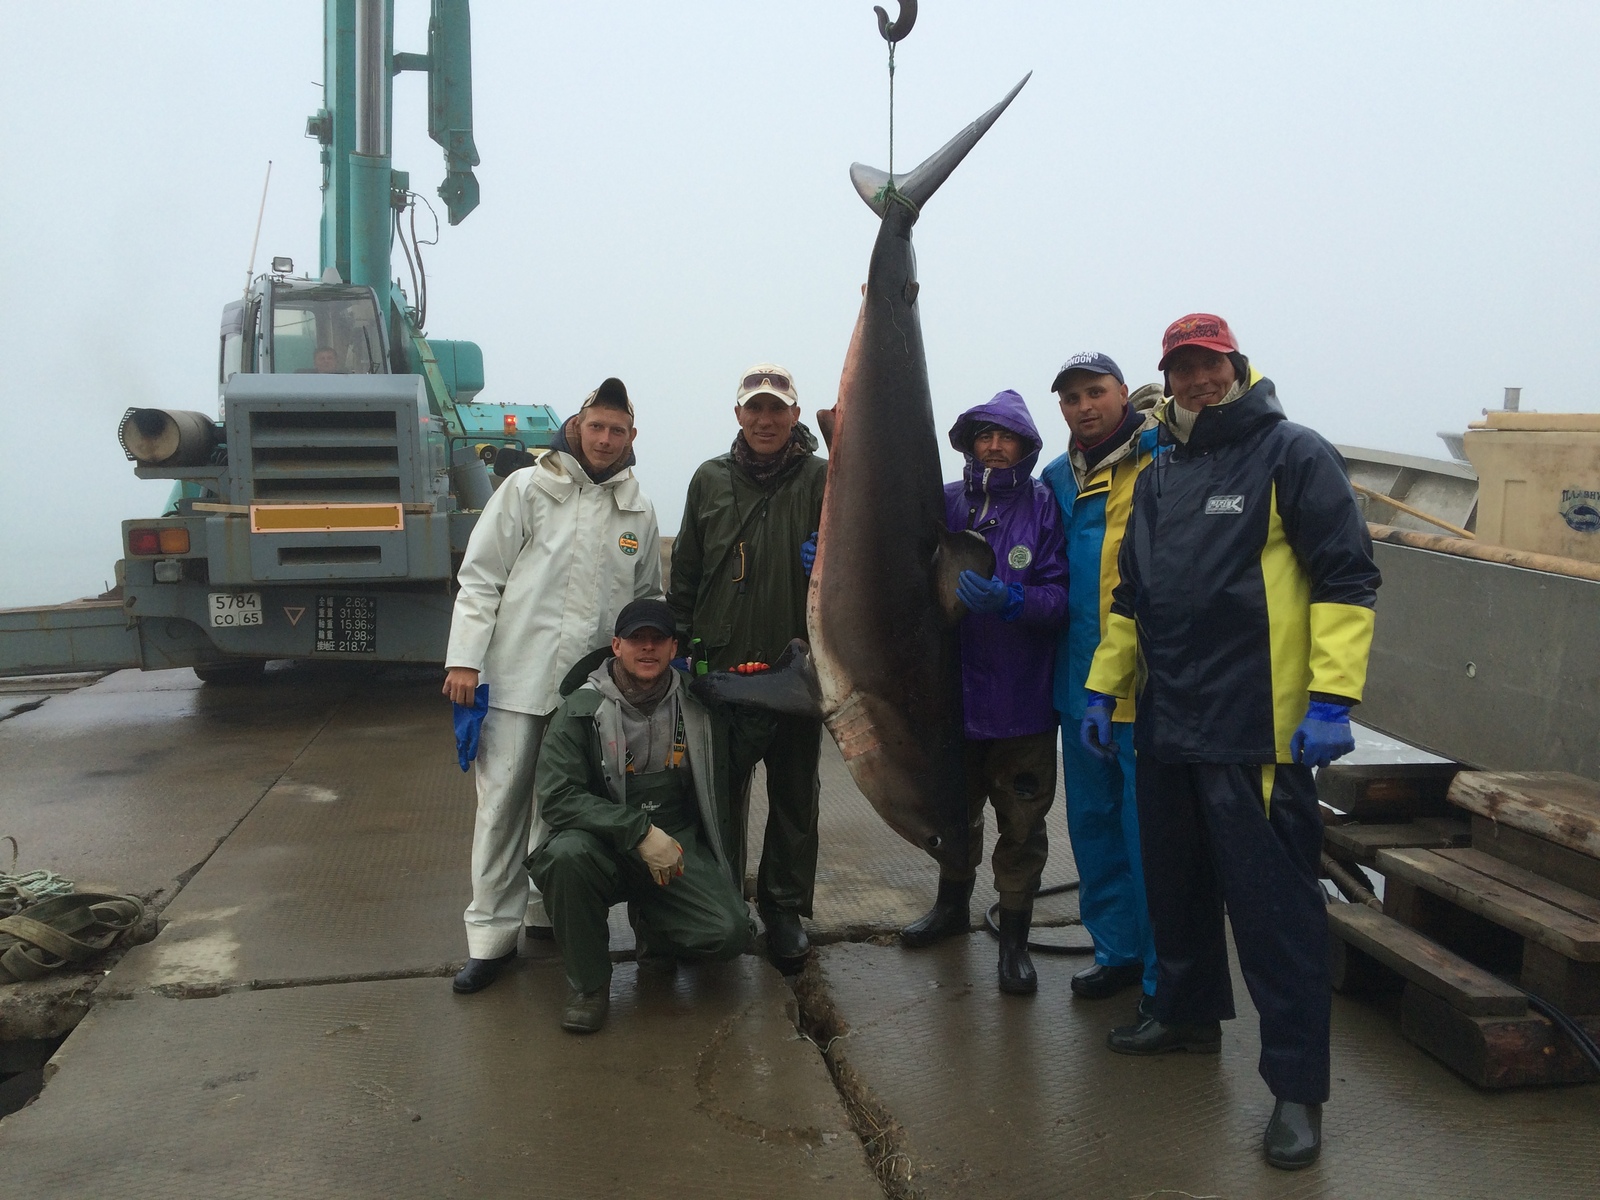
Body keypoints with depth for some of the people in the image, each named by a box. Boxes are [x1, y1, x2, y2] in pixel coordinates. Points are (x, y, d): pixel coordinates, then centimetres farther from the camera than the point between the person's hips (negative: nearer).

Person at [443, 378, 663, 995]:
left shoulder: (639, 512, 10)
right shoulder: (526, 489, 0)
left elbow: (646, 598, 19)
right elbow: (479, 577, -2)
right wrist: (465, 659, -9)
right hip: (515, 677, -3)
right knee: (503, 804, 1)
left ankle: (548, 910, 29)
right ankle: (492, 933, 11)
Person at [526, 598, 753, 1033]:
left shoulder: (700, 706, 1)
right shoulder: (581, 709, -8)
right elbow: (557, 797, -18)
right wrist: (640, 831, -25)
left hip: (678, 846, 2)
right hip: (607, 846, -2)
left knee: (730, 933, -20)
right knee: (567, 852, -35)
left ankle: (652, 925, 16)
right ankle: (588, 985, -10)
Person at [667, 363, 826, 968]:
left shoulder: (822, 479, -3)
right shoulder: (711, 479, 6)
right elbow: (686, 572, 12)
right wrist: (681, 644, 9)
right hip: (721, 667, 2)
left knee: (794, 795, 11)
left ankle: (786, 910, 27)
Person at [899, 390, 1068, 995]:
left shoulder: (1044, 507, -7)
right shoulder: (946, 503, 1)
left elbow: (1060, 596, -13)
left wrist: (1008, 600, -31)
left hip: (1022, 700, -3)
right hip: (955, 690, 3)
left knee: (1022, 825, 7)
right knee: (957, 810, 21)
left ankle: (1014, 938, 23)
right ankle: (952, 904, 43)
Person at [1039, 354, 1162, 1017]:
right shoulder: (1059, 478, 15)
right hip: (1082, 686, 7)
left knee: (1151, 832, 0)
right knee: (1092, 822, 16)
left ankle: (1163, 974, 14)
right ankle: (1117, 949, 32)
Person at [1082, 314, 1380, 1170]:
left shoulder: (1292, 454, -5)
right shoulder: (1159, 476, 16)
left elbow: (1346, 579, -11)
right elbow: (1131, 595, 22)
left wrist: (1332, 697, -18)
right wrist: (1105, 687, 17)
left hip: (1259, 731, -7)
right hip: (1167, 725, 7)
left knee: (1273, 903, -3)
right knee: (1176, 882, 17)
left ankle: (1297, 1083, 8)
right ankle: (1189, 1011, 37)